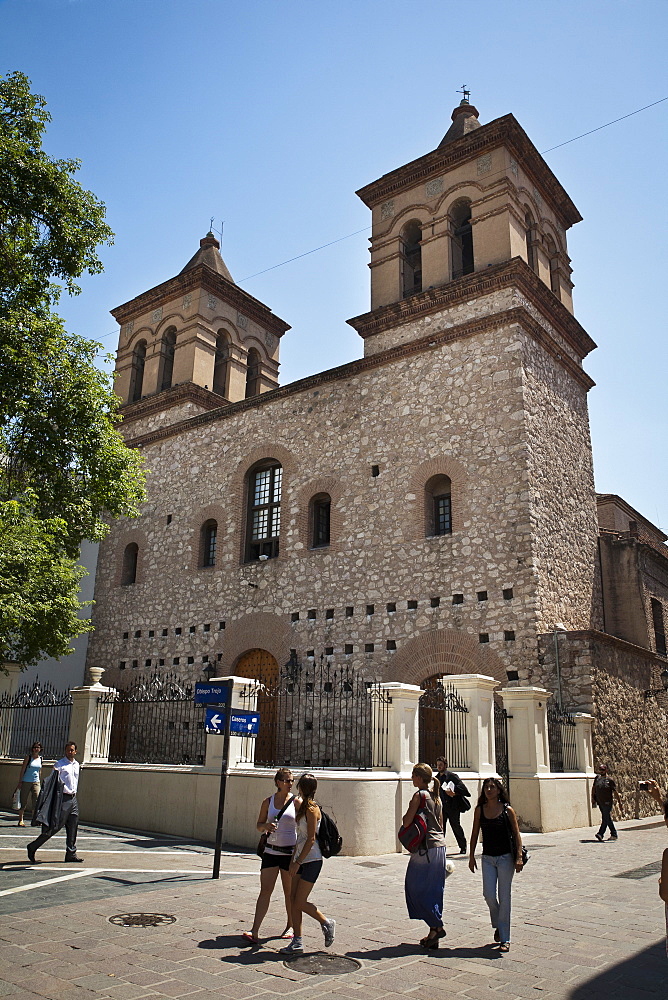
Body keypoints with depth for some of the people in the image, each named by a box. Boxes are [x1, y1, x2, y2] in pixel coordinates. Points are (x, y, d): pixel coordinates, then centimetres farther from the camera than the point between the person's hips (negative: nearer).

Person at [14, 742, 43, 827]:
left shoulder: (40, 758, 7)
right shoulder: (28, 757, -3)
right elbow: (22, 770, -3)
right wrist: (20, 782, -7)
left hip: (36, 782, 3)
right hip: (26, 781, -3)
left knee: (36, 800, -6)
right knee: (23, 802, 1)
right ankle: (20, 820, 13)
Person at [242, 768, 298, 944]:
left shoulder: (296, 802, -2)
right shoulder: (268, 802, 4)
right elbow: (259, 826, 11)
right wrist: (266, 826, -11)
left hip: (290, 852, -2)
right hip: (271, 851, 2)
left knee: (289, 892, 10)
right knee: (265, 890, -4)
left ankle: (290, 926, 28)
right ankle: (254, 931, -3)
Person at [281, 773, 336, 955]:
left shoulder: (312, 809, -16)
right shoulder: (303, 807, 12)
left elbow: (311, 839, -19)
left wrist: (298, 862, -17)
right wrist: (293, 858, 14)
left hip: (312, 860, -9)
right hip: (301, 860, 9)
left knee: (300, 903, -4)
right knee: (294, 900, 6)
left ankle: (327, 923, 16)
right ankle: (297, 942, 13)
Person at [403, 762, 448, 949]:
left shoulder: (419, 795, -13)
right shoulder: (436, 796, 11)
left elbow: (406, 822, -16)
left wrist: (407, 813, 4)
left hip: (426, 847, -8)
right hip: (440, 845, 8)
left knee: (417, 888, 2)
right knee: (434, 890, 12)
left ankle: (436, 926, -1)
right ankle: (434, 934, 16)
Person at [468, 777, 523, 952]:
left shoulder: (507, 810, -6)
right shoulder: (480, 810, 1)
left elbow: (516, 834, -3)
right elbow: (475, 834, 8)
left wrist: (519, 857, -11)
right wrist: (471, 856, 7)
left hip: (505, 858, -2)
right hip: (487, 858, 3)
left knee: (504, 898, 2)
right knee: (488, 894, -2)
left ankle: (505, 938, 14)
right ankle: (498, 925, 27)